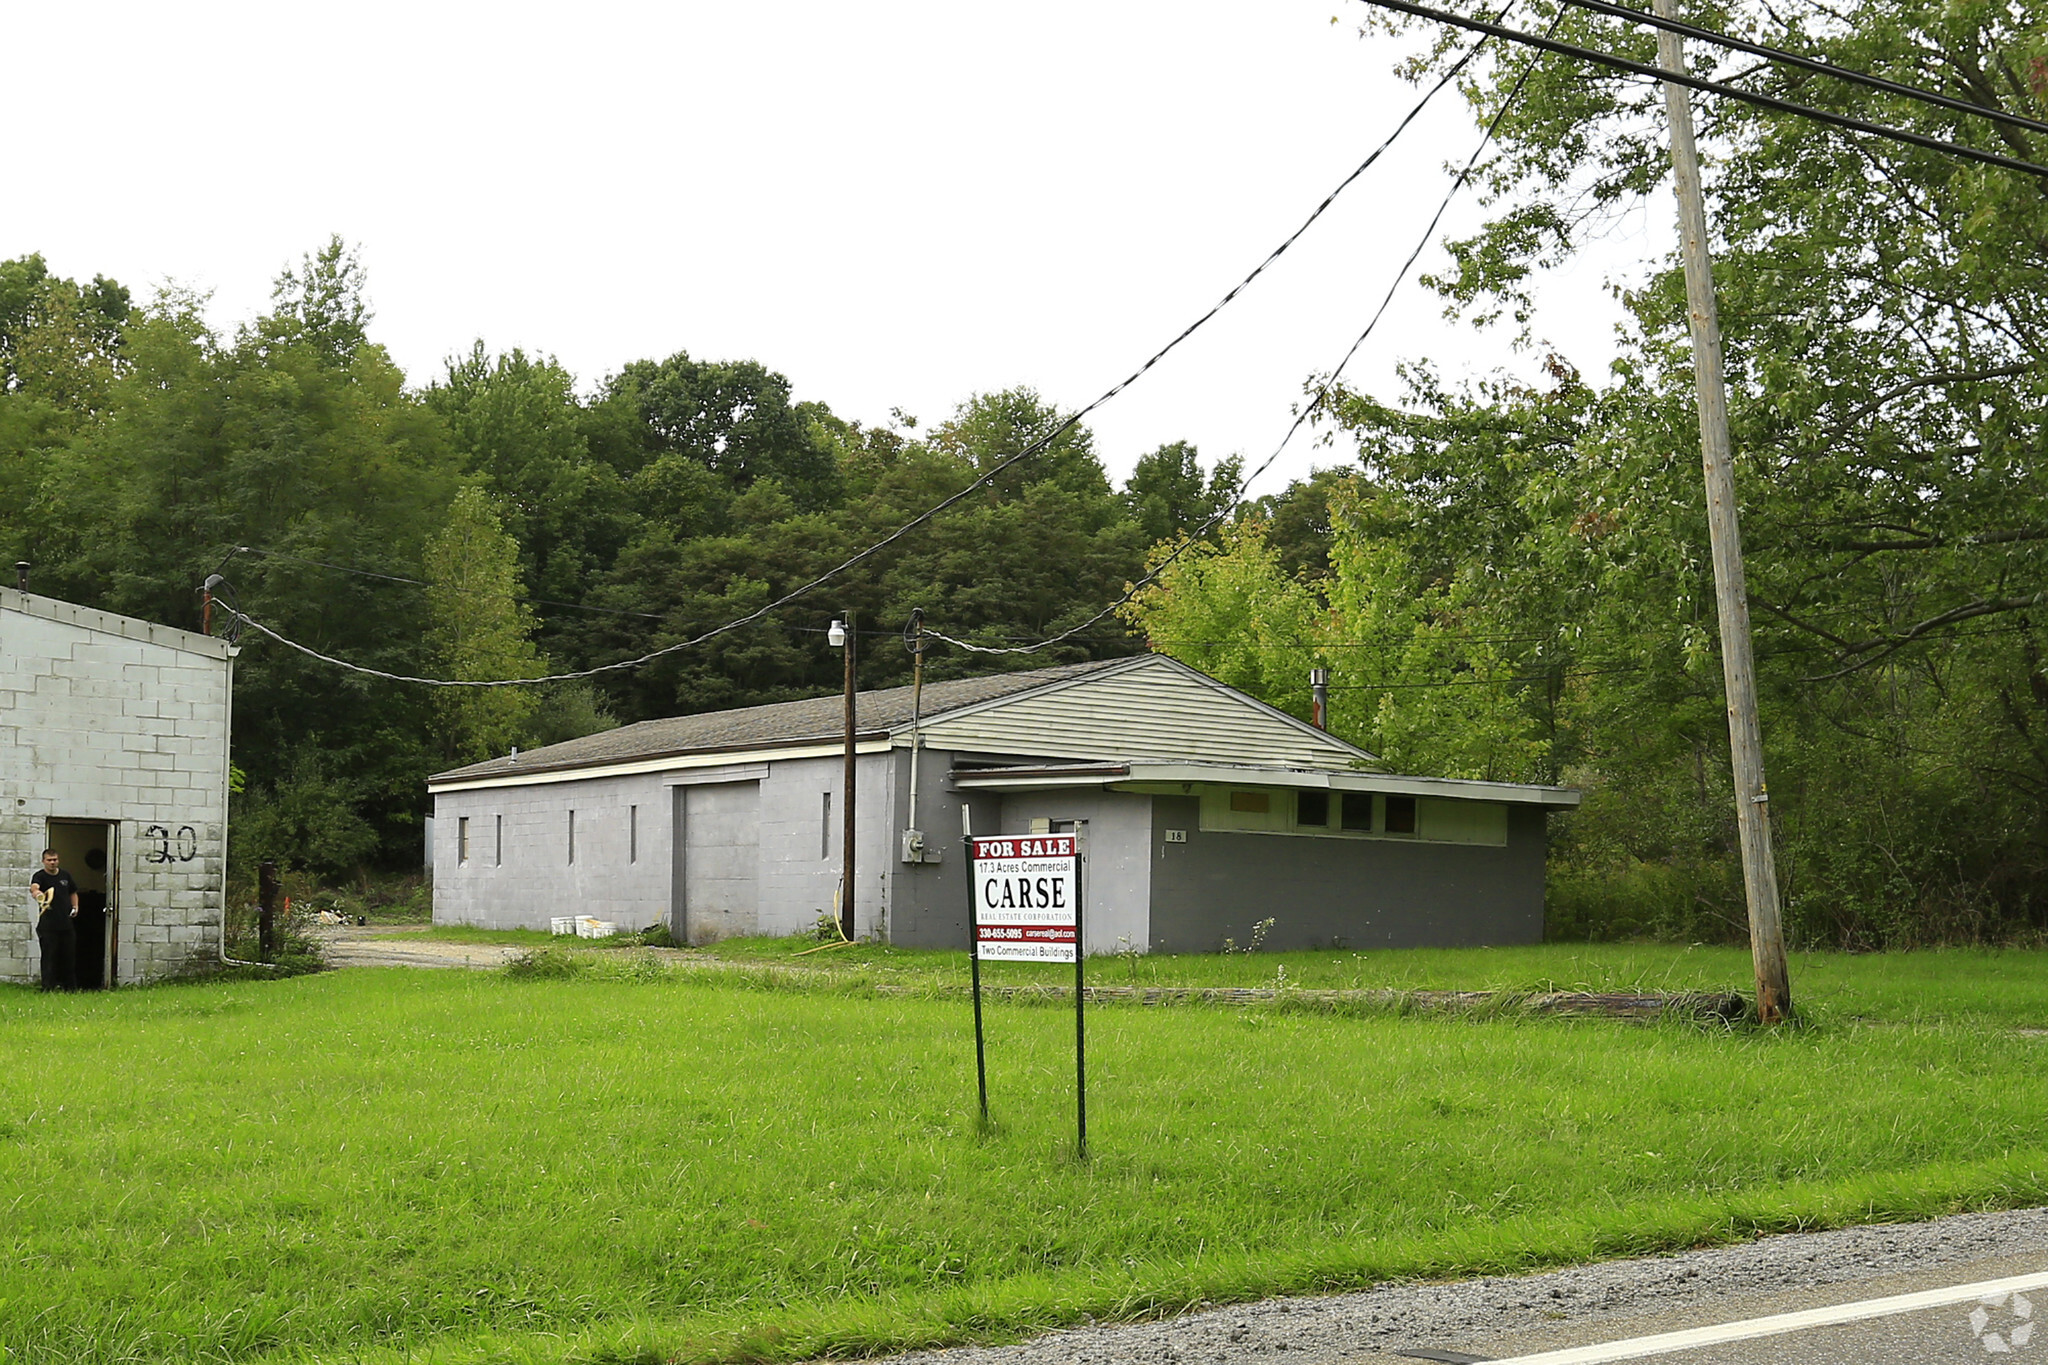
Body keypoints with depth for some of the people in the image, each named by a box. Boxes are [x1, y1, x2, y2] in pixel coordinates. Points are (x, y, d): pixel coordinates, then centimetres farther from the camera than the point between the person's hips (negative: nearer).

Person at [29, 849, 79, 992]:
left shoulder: (65, 875, 11)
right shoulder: (40, 876, -6)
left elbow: (73, 893, 26)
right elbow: (33, 887, -30)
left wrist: (75, 907, 10)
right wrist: (37, 892, -53)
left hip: (67, 923, 5)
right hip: (48, 925, -5)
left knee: (67, 956, 11)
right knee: (49, 956, -7)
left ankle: (66, 986, 21)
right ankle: (48, 986, -5)